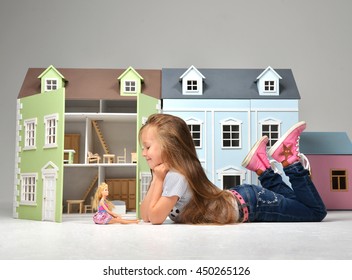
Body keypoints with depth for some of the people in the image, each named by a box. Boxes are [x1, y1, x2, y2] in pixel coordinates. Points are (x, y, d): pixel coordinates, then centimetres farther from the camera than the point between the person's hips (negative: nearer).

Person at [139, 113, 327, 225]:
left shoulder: (176, 177, -28)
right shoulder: (166, 172, -2)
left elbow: (155, 218, -31)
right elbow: (145, 216, -5)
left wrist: (159, 180, -26)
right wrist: (156, 180, -15)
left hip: (251, 204, -8)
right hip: (236, 198, 8)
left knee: (317, 211, 1)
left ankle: (289, 161, 6)